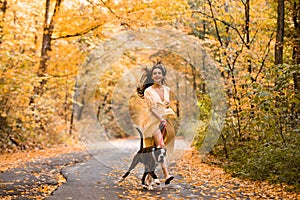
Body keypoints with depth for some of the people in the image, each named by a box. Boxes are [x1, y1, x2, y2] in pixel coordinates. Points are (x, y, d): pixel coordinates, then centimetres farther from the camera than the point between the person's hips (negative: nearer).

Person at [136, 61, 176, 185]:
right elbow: (151, 108, -13)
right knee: (161, 147, -20)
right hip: (154, 120, -5)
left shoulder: (167, 90, 12)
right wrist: (161, 120, -24)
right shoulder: (148, 91, -3)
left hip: (165, 121, 5)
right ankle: (166, 175, -28)